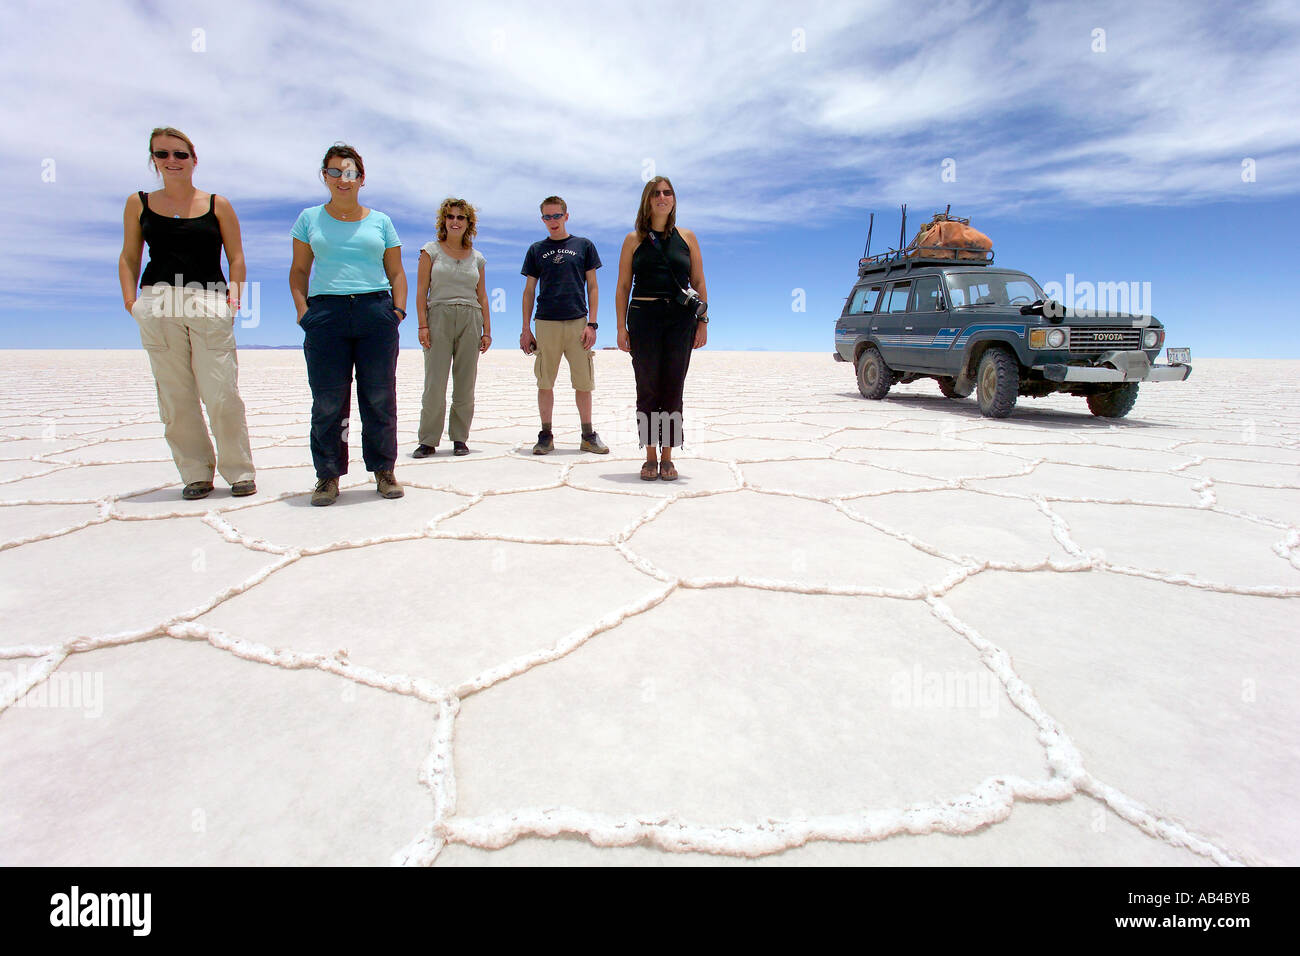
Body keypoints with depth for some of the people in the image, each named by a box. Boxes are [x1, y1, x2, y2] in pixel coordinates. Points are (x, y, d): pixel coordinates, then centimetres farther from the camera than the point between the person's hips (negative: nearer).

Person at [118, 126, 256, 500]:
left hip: (210, 302, -2)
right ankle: (196, 473, 9)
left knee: (222, 393, -8)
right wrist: (130, 298, 2)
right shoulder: (139, 203, 16)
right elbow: (129, 256, 16)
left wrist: (235, 292, -5)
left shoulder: (217, 204, 11)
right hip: (158, 304, 2)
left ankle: (239, 471, 3)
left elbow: (236, 256, 10)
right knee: (175, 396, 1)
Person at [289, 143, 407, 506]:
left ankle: (384, 470, 10)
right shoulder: (310, 218, 14)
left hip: (376, 311, 0)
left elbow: (396, 272, 14)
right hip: (326, 313, 0)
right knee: (328, 401, -2)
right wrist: (303, 310, -1)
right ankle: (328, 476, 7)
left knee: (380, 397, 0)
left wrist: (398, 310, 0)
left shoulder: (380, 221, 14)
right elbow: (299, 271, 14)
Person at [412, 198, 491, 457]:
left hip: (470, 319, 2)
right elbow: (421, 290, 3)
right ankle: (428, 440, 0)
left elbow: (482, 296, 16)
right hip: (439, 317, -2)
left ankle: (460, 438, 9)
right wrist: (423, 325, -8)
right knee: (435, 382, -7)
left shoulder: (477, 257, 15)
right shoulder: (431, 250, 8)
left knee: (466, 383, 1)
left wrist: (487, 330, 8)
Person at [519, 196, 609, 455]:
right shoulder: (536, 250, 13)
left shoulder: (584, 246, 10)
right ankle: (546, 435, 12)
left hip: (577, 322, -1)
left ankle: (588, 436, 10)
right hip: (546, 324, 1)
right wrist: (526, 330, 6)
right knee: (545, 382, 2)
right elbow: (529, 291, 13)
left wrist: (592, 324, -2)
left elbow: (592, 288, 8)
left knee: (583, 382, 0)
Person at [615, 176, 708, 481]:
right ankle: (650, 457, 10)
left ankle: (667, 456, 10)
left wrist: (703, 322, 2)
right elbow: (623, 287, 7)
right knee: (647, 389, 1)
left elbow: (699, 284, 11)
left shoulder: (687, 237, 12)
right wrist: (621, 328, -1)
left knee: (673, 389, 1)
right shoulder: (634, 239, 10)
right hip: (643, 318, 0)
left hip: (680, 319, 1)